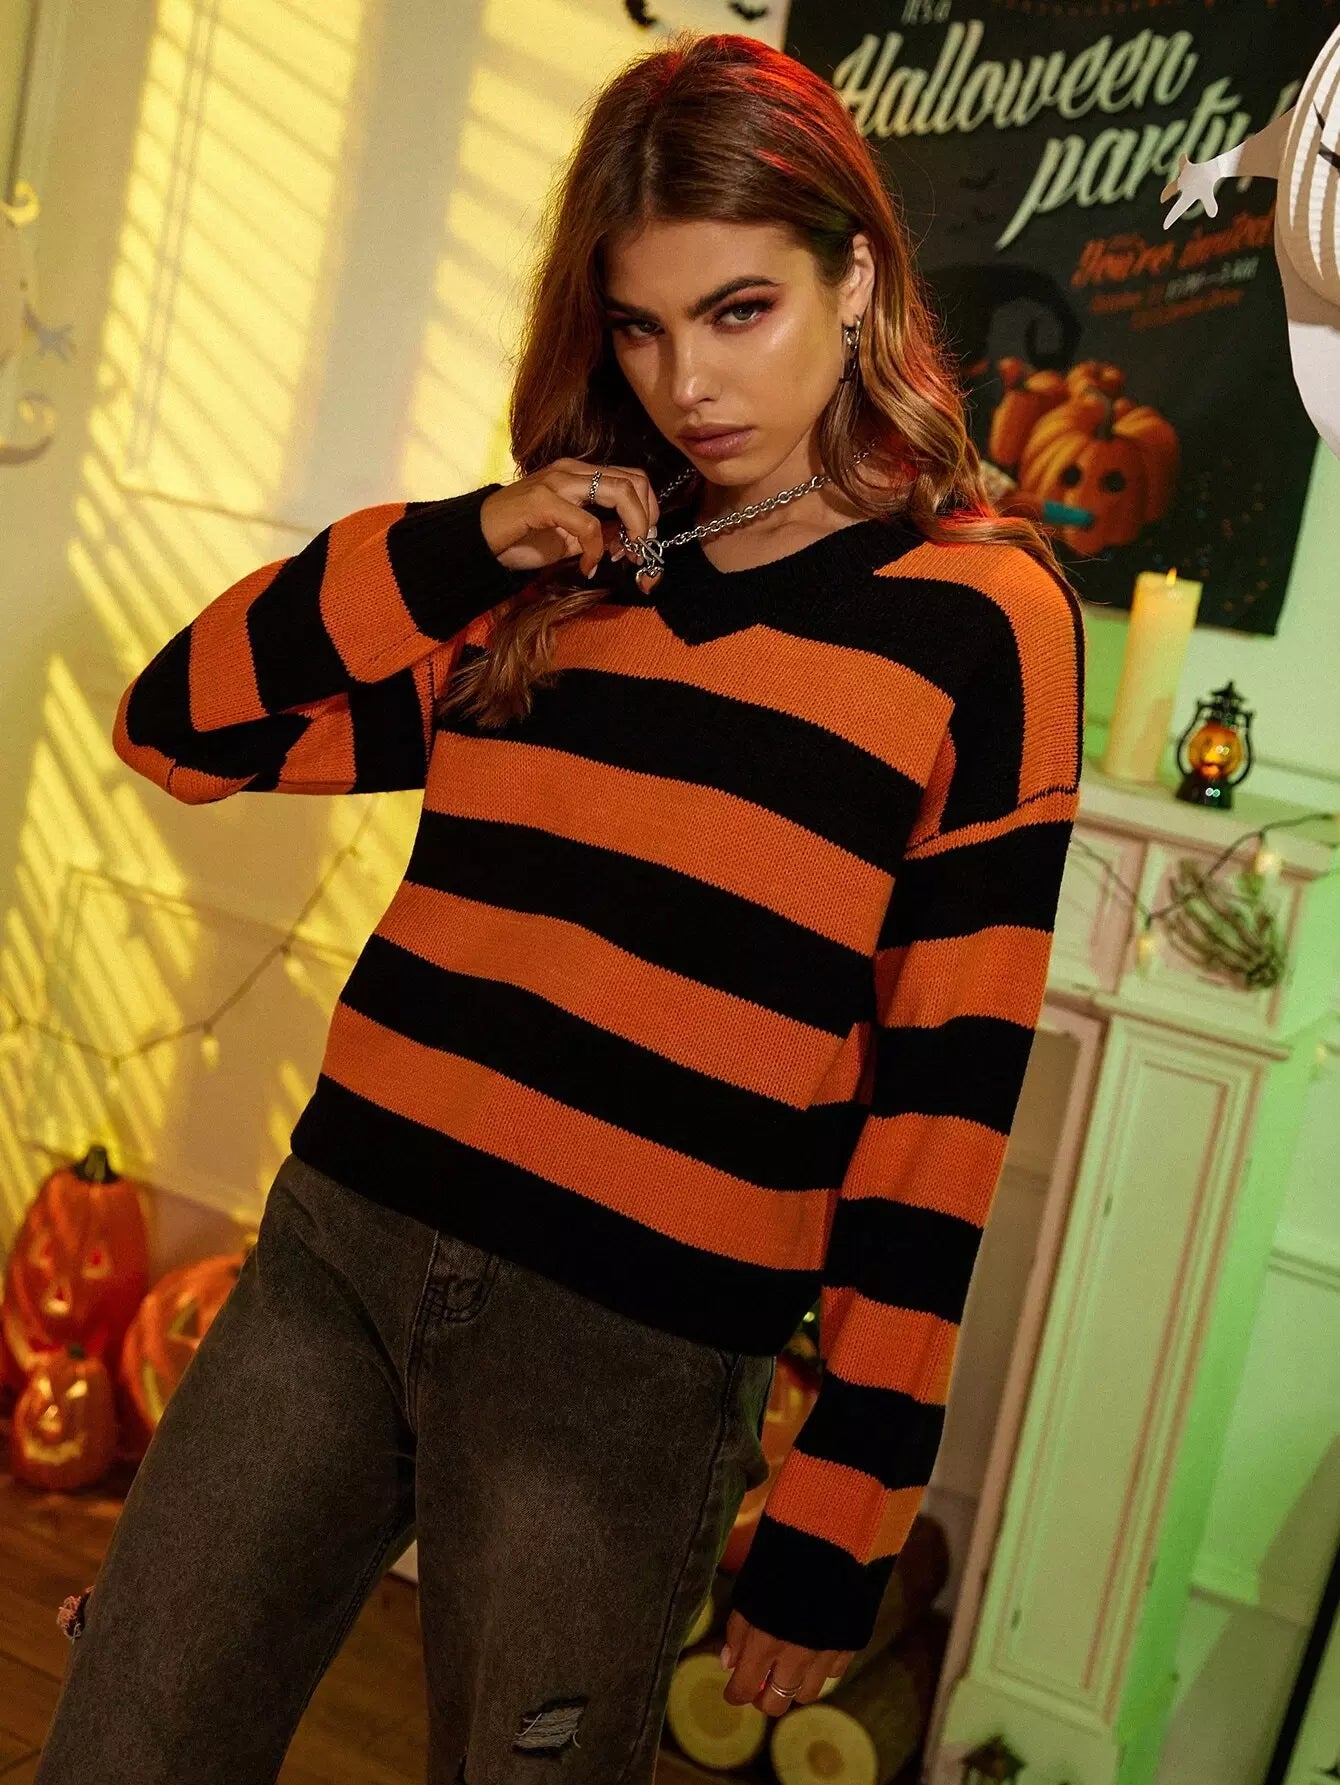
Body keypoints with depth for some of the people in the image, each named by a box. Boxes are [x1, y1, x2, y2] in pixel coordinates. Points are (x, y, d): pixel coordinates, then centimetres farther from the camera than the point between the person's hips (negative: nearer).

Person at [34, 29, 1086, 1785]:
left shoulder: (984, 612, -3)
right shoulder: (544, 575, 10)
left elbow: (948, 1099, -5)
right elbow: (181, 726, 10)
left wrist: (845, 1510, -6)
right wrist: (451, 547, -4)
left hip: (631, 1355, -4)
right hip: (333, 1247, 5)